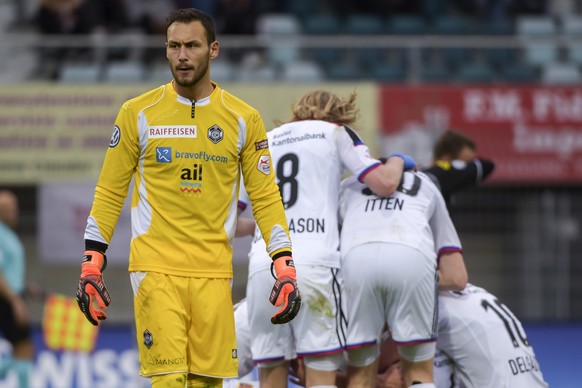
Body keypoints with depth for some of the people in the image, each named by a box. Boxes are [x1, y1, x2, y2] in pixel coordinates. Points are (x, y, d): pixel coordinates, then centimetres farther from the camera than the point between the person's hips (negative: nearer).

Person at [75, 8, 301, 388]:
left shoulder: (243, 119, 6)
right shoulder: (138, 113, 3)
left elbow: (266, 197, 9)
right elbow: (109, 192, 8)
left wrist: (285, 268, -1)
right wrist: (92, 264, 3)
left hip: (214, 271, 2)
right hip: (155, 268, -2)